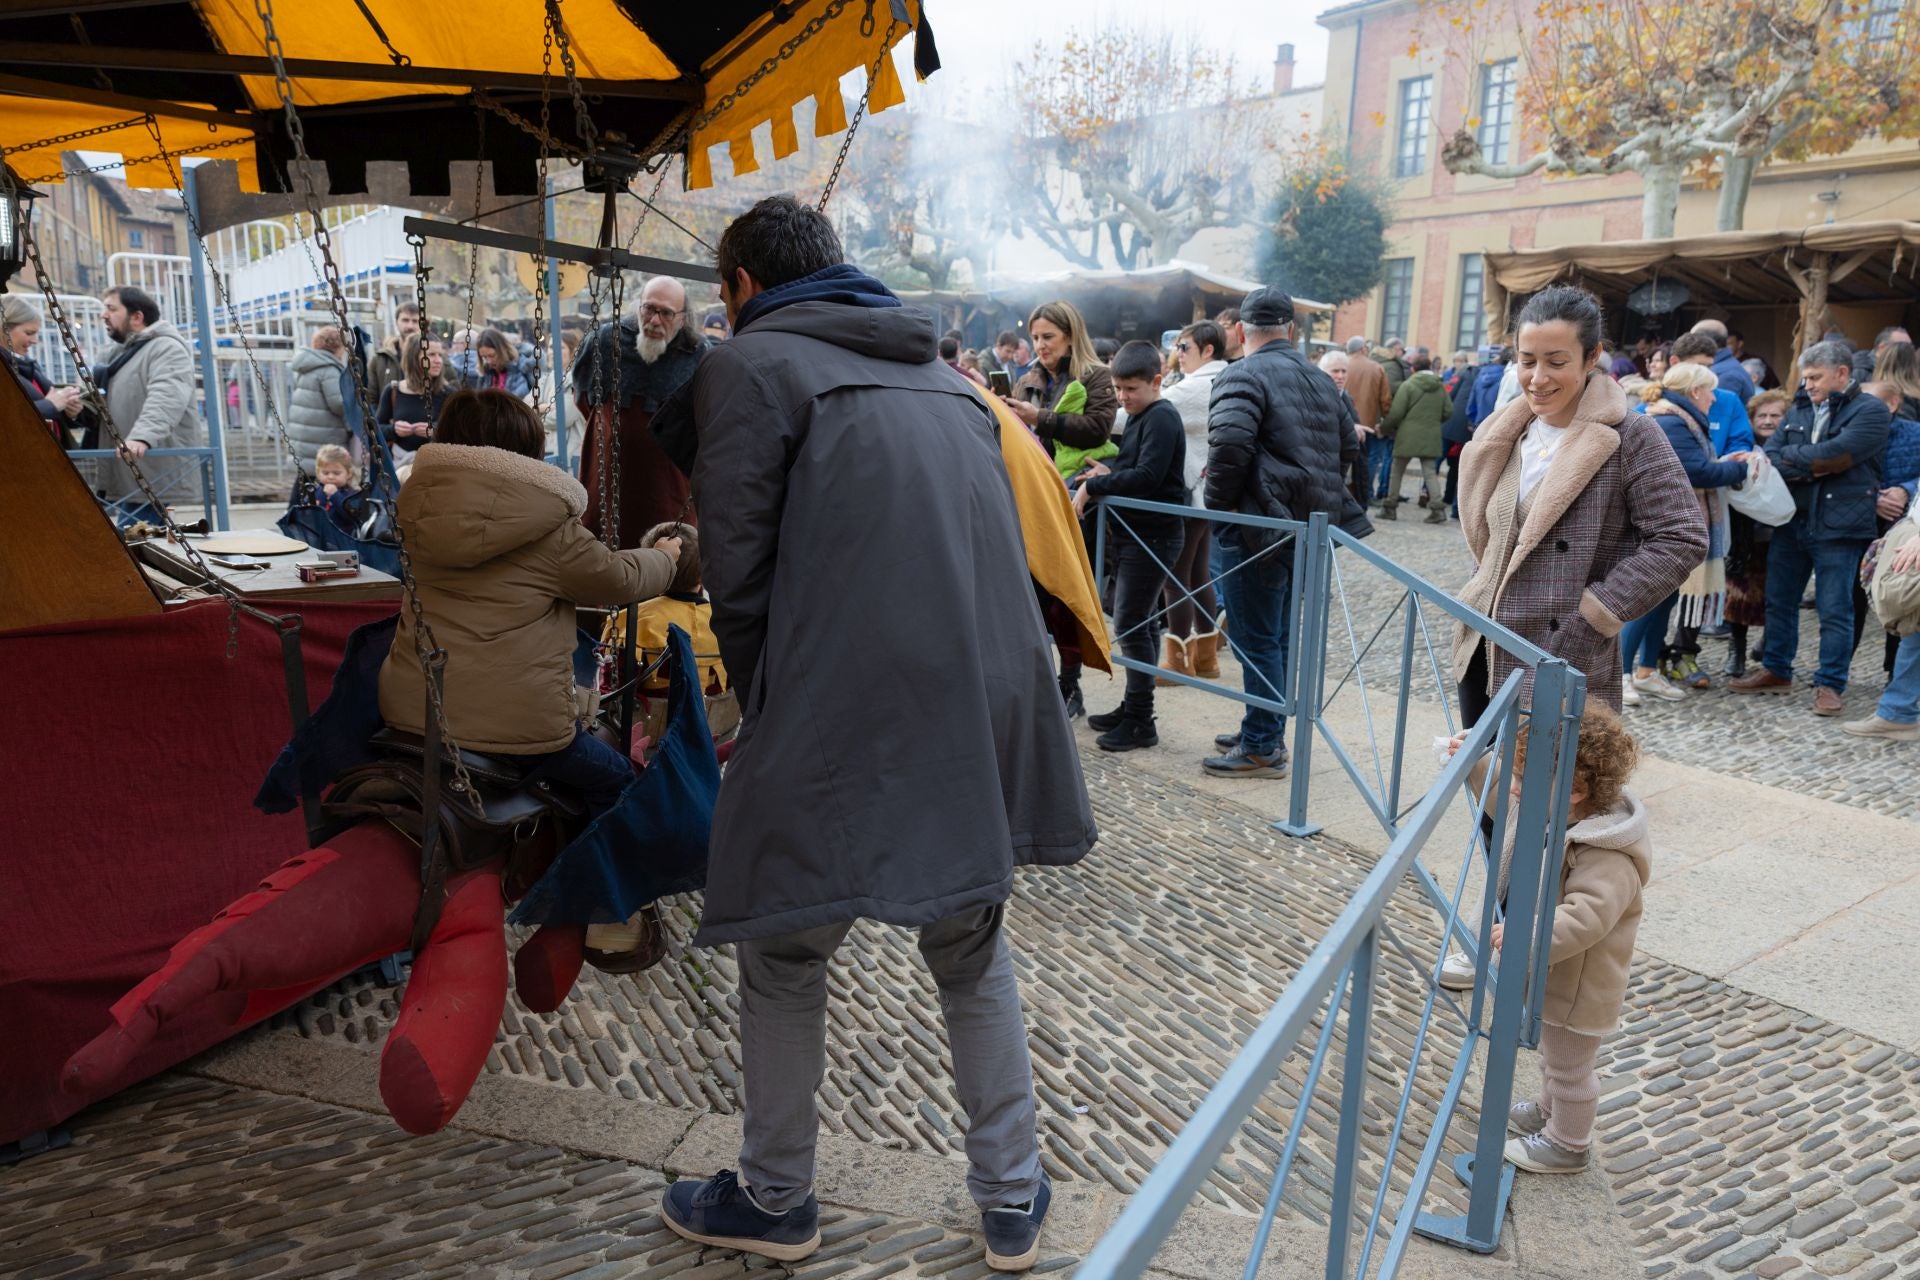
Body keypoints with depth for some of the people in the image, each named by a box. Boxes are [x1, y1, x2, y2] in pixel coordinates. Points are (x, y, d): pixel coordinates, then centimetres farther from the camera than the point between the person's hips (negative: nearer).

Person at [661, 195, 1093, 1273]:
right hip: (991, 714, 6)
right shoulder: (943, 374, 17)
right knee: (975, 956, 23)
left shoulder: (753, 364, -1)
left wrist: (770, 710, 10)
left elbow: (741, 573, -6)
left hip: (843, 729, -6)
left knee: (786, 962, 17)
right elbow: (997, 546, 17)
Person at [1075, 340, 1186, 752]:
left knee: (1131, 625, -8)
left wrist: (1094, 486, -18)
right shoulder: (1138, 417, 16)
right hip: (1132, 533, 10)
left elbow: (1147, 476, -24)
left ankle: (1141, 722, -2)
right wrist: (1109, 472, 1)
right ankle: (1132, 708, 23)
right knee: (1139, 624, 14)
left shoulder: (1162, 418, -14)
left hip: (1153, 536, -10)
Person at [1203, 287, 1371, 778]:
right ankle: (1267, 732, 27)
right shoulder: (1321, 380, 15)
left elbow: (1229, 442, -27)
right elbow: (1349, 447, 19)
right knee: (1279, 635, 16)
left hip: (1256, 528, -8)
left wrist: (1218, 500, -13)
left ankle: (1262, 747, 6)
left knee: (1256, 640, -1)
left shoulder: (1244, 376, -11)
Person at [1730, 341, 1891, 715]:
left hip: (1840, 526, -6)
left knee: (1834, 610, 0)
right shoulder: (1799, 410, 13)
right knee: (1779, 601, 12)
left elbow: (1835, 455, -18)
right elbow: (1770, 455, 4)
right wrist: (1806, 469, -15)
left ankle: (1830, 684, 8)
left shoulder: (1870, 411, -4)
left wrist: (1785, 460, -8)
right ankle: (1776, 671, 25)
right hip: (1791, 520, 6)